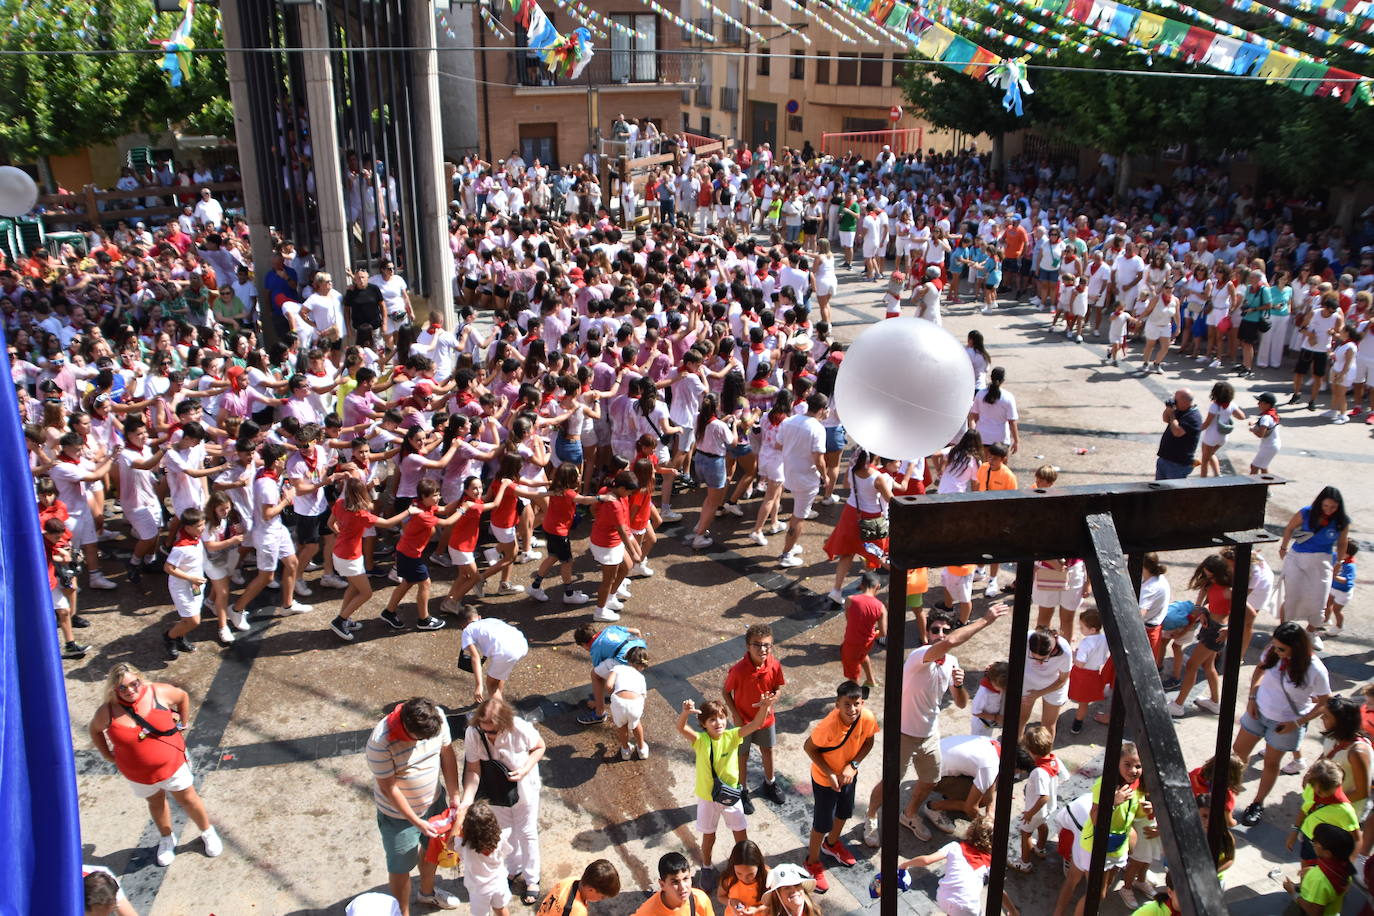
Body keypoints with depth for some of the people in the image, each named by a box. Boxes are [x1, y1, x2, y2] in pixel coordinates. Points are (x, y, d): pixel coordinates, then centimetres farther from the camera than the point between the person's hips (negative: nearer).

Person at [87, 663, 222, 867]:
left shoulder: (159, 692, -20)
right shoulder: (108, 712, -18)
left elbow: (183, 696, 1)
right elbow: (94, 729, 5)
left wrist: (183, 725, 1)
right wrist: (108, 755, 2)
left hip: (171, 764, -1)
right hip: (138, 774, 1)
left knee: (188, 799, 13)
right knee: (155, 803, 23)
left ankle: (208, 832, 38)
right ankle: (167, 839, 48)